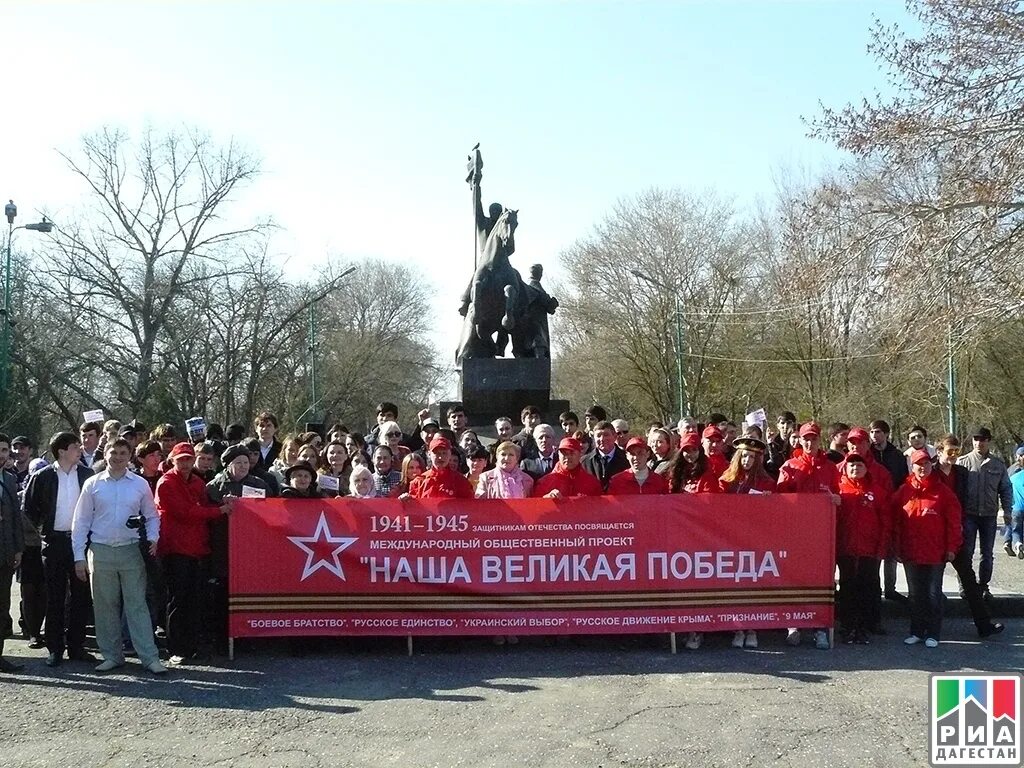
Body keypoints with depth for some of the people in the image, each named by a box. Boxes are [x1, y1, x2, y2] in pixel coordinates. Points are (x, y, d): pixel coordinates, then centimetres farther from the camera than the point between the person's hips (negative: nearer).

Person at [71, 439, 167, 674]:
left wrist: (153, 539, -7)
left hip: (131, 551, -1)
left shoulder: (140, 484, 3)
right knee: (105, 607, 7)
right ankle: (112, 656, 18)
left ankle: (150, 657, -3)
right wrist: (79, 556, 0)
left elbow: (151, 516, 12)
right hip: (101, 551, 1)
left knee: (137, 605, -3)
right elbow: (81, 521, 4)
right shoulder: (93, 484, 3)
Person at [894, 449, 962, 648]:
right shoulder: (904, 491, 2)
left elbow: (953, 521, -2)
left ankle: (932, 634, 13)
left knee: (934, 594, 6)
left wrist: (952, 548, -6)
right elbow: (896, 521, 5)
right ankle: (916, 631, 20)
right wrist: (898, 547, 2)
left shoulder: (942, 491, -2)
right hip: (911, 553, 2)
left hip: (936, 553, -2)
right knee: (915, 594, 11)